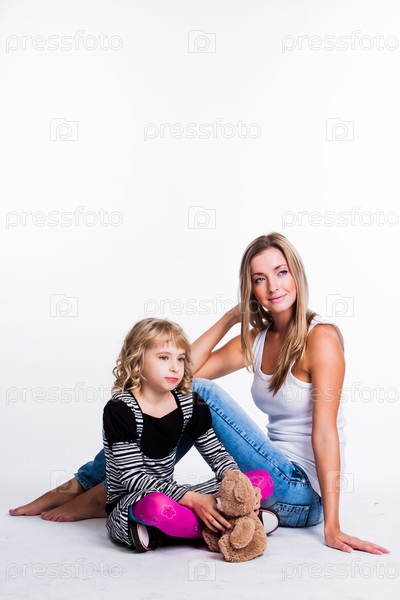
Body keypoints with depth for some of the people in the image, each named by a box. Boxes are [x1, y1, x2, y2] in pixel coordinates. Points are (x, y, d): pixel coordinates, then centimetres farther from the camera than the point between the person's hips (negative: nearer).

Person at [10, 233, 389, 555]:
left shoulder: (320, 337, -15)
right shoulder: (256, 339, 8)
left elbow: (325, 432, -21)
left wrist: (331, 525, -22)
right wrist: (229, 318, 1)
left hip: (301, 493, -7)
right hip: (276, 479, 7)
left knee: (201, 394, -18)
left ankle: (107, 491, -3)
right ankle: (85, 482, 8)